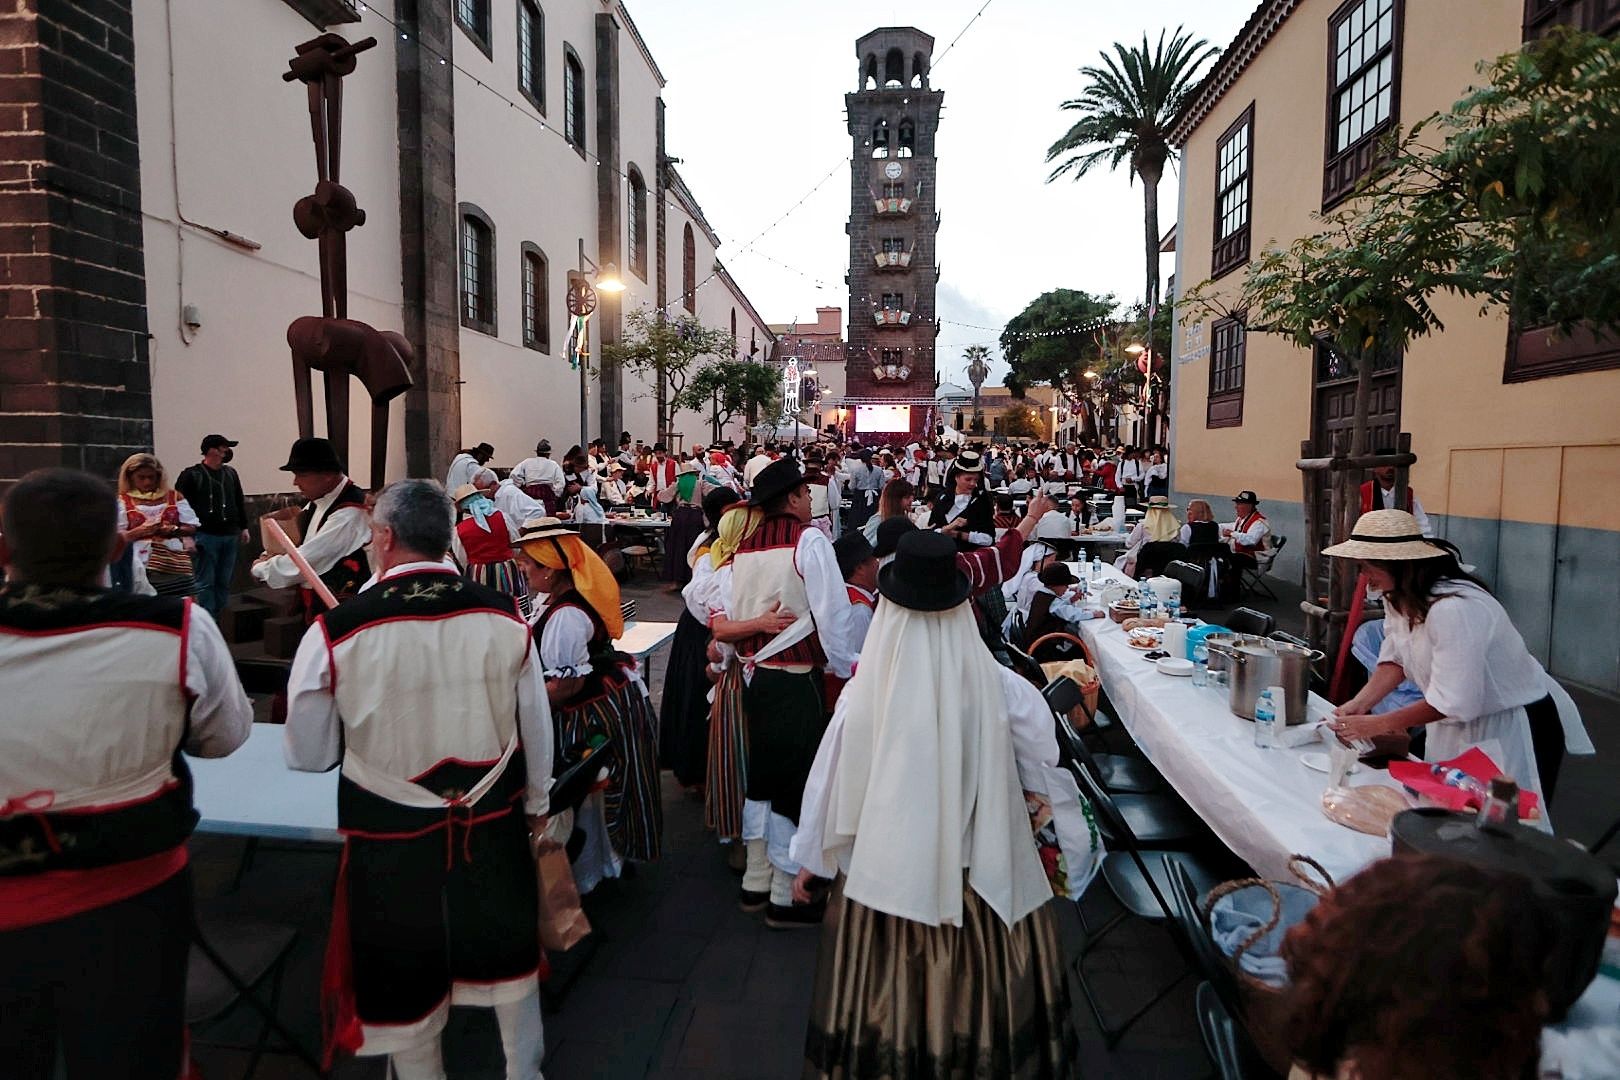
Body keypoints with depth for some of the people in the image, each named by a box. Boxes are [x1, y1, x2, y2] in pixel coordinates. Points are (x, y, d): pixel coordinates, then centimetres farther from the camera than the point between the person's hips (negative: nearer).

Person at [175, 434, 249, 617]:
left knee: (224, 582, 10)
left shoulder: (230, 473, 12)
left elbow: (240, 502, 21)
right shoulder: (191, 475, -4)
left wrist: (244, 527, 20)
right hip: (206, 536, -5)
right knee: (206, 583, -1)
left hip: (231, 536, 5)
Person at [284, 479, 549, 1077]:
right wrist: (537, 802, 13)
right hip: (495, 825, 2)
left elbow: (307, 756, -10)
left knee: (406, 978, 22)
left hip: (393, 834, -2)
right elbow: (536, 726, -3)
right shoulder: (504, 615, -14)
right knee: (507, 956, 25)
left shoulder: (335, 632, -20)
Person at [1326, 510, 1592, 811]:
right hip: (1461, 723, 8)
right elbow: (1395, 660, -2)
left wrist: (1378, 724, -26)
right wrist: (1359, 704, -16)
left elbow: (1452, 702, -32)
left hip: (1515, 726, -8)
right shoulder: (1399, 596, -5)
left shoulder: (1454, 609, -33)